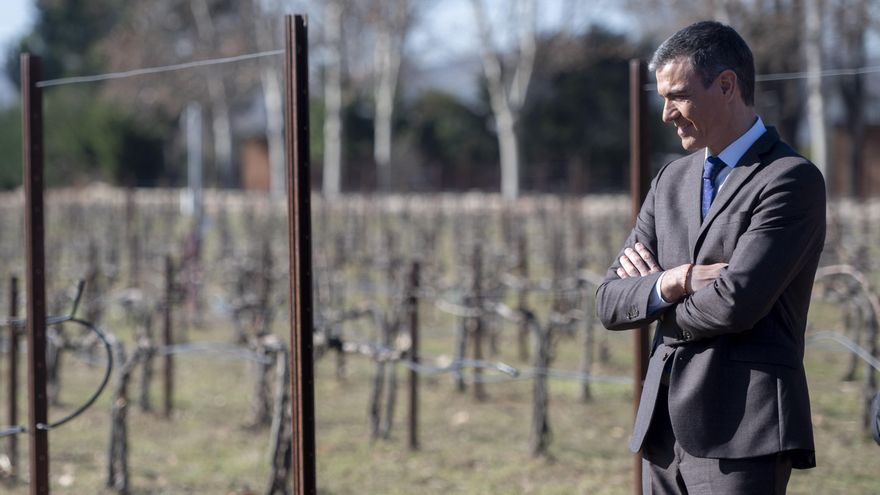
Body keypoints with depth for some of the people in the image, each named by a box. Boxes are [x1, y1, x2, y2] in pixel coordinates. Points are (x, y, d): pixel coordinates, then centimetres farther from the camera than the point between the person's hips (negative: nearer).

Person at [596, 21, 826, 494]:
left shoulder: (793, 180, -7)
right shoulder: (672, 179, 16)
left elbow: (735, 303, -18)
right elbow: (609, 303, 12)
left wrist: (654, 297, 1)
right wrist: (671, 283, -10)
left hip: (742, 431, -7)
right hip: (665, 427, 7)